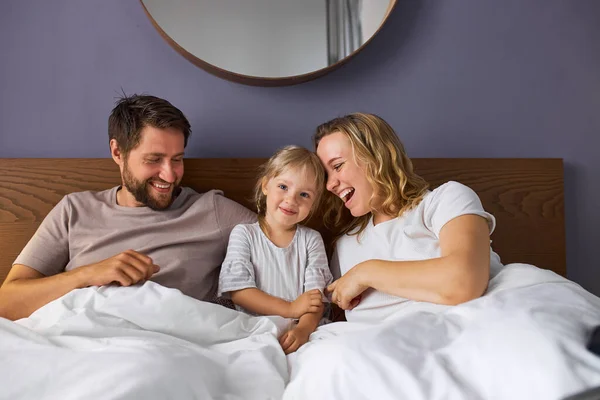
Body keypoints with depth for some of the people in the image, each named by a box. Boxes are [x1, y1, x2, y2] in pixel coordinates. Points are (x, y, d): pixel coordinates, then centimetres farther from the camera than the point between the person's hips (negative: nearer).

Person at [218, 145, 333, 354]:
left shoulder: (311, 239, 10)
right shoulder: (244, 233, 6)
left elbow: (317, 294, -2)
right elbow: (237, 290, -5)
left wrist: (303, 328, -23)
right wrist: (290, 309, -14)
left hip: (300, 331, 0)